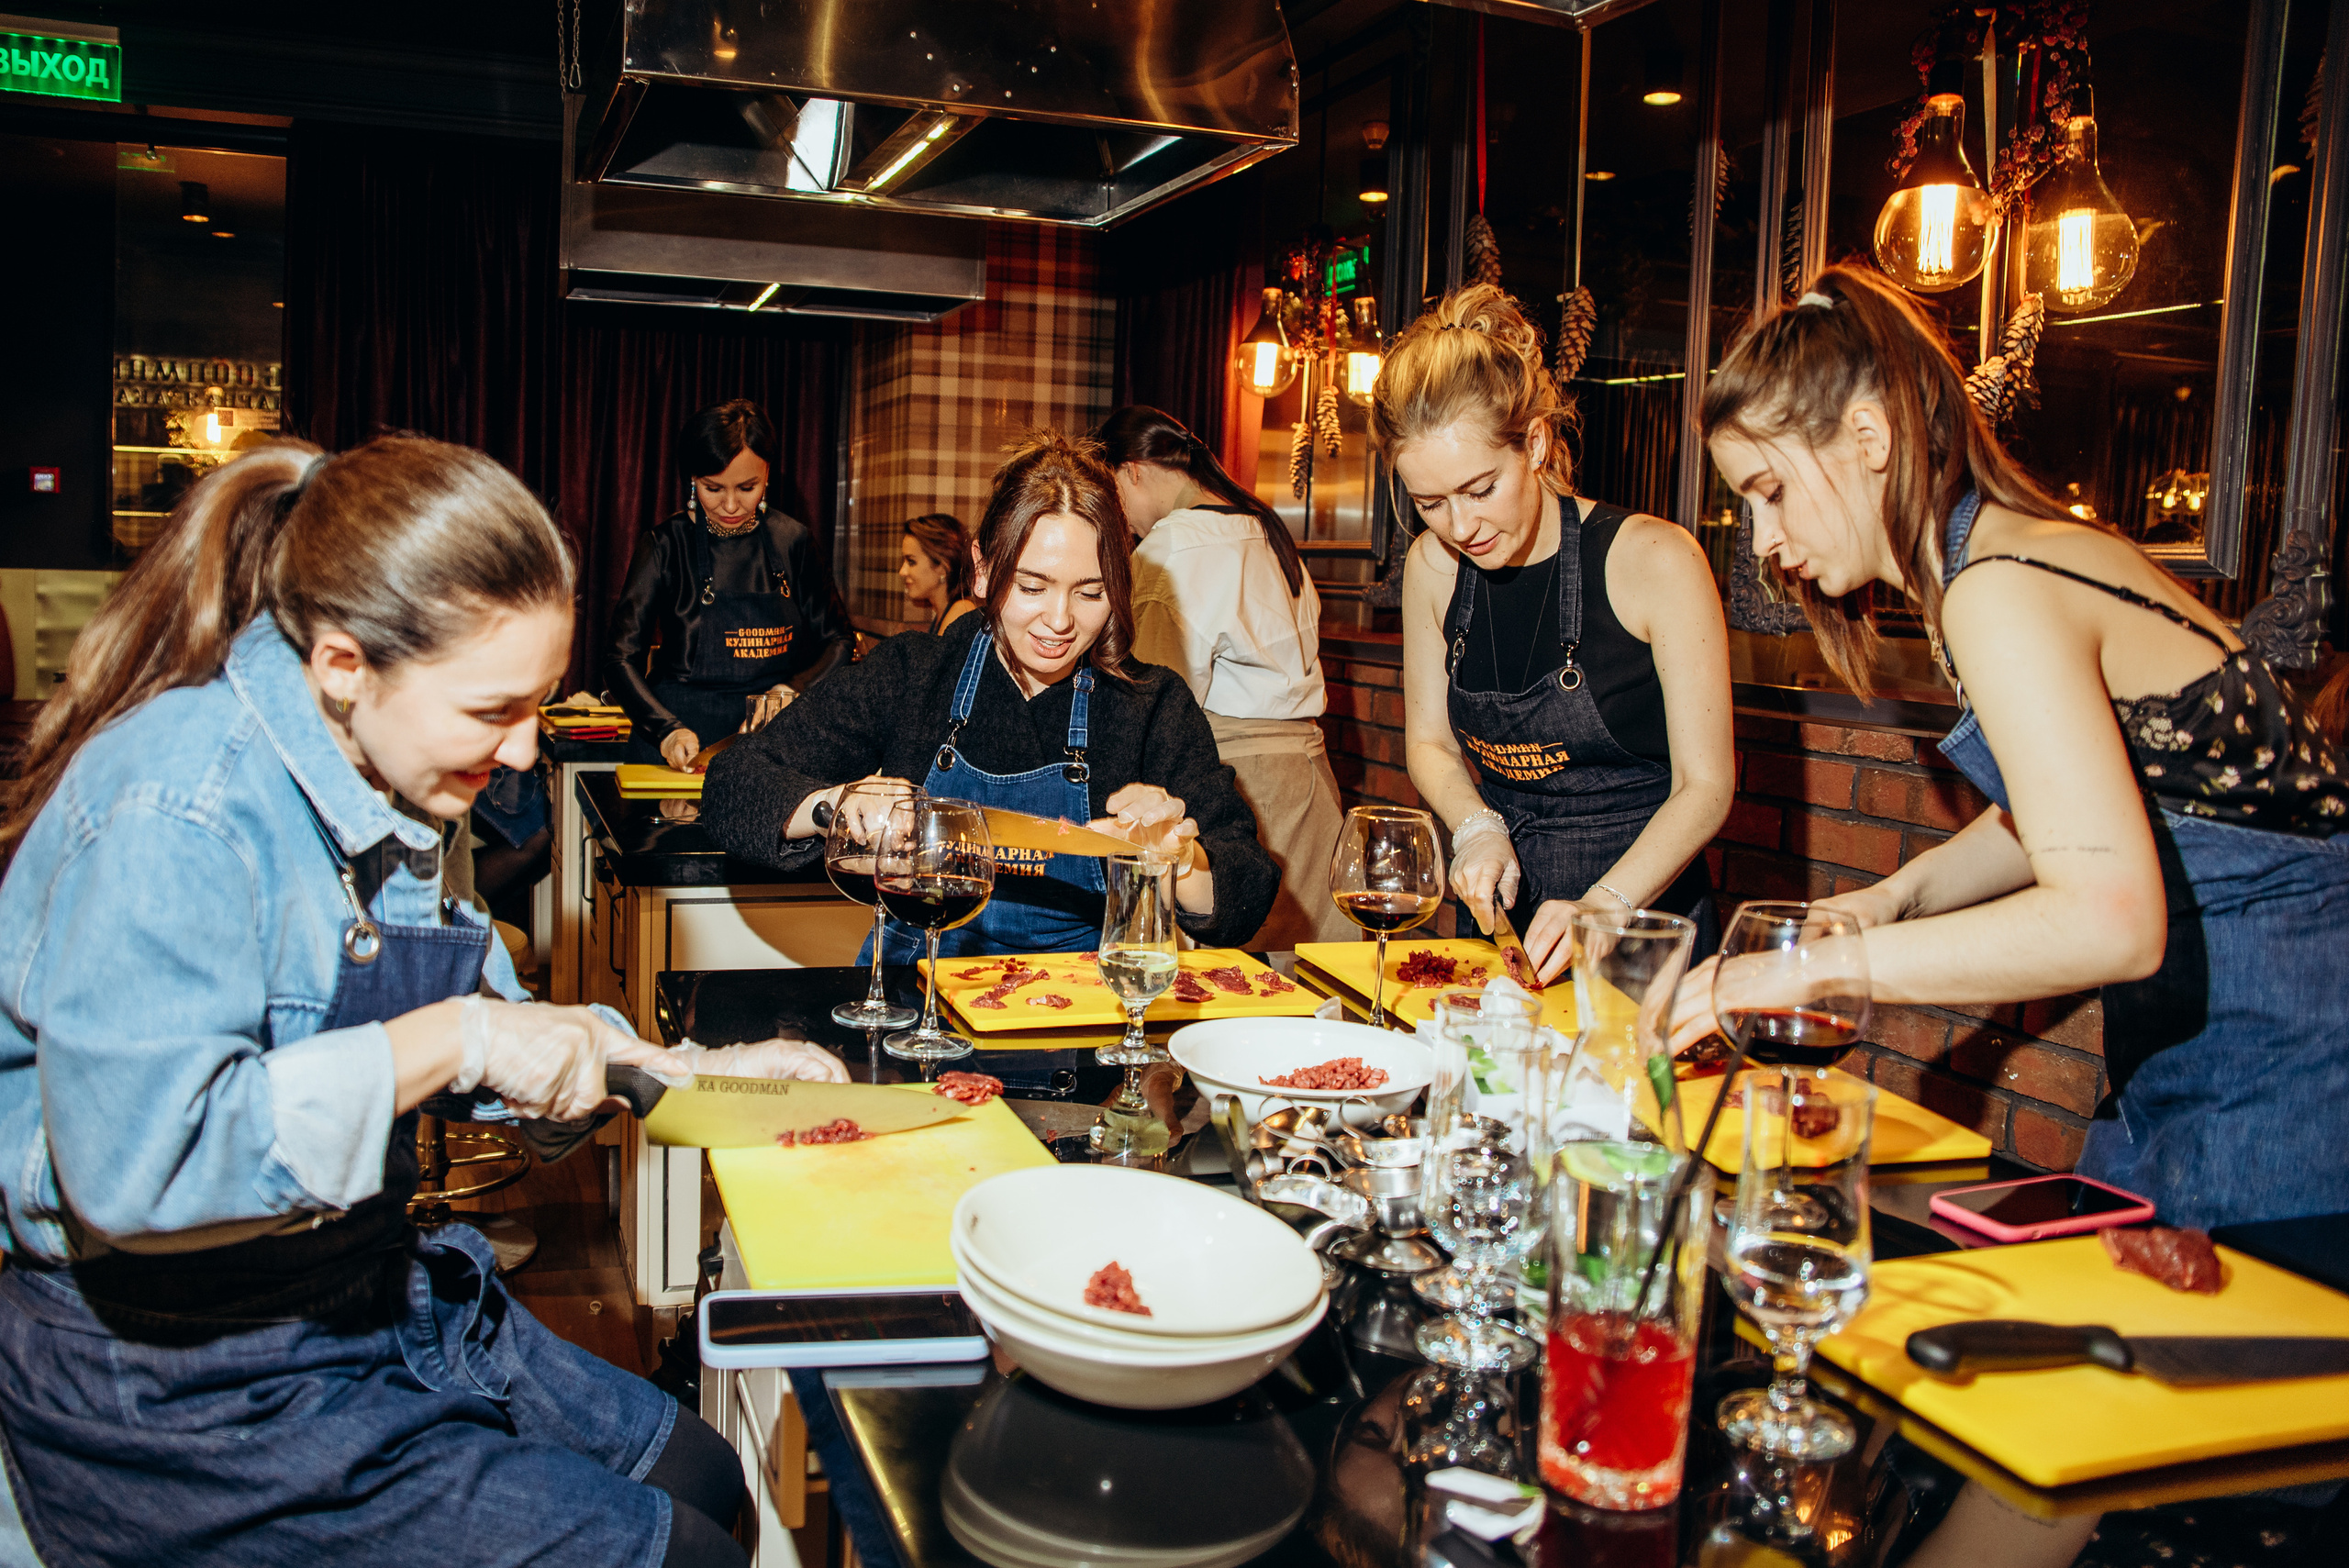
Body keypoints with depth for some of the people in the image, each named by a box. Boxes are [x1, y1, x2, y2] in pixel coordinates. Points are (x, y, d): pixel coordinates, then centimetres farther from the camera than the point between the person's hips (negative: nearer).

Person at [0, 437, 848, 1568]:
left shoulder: (385, 793, 3)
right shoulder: (173, 817, -27)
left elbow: (489, 1036, 15)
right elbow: (134, 1165, -36)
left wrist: (695, 1070, 4)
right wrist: (450, 1038, -32)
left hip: (362, 1289, 9)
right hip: (183, 1379, -9)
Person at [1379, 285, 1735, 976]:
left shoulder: (1653, 560, -12)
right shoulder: (1434, 567, 1)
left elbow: (1704, 786, -10)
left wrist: (1603, 908, -24)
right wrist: (1478, 829, -7)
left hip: (1645, 912, -4)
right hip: (1504, 910, 4)